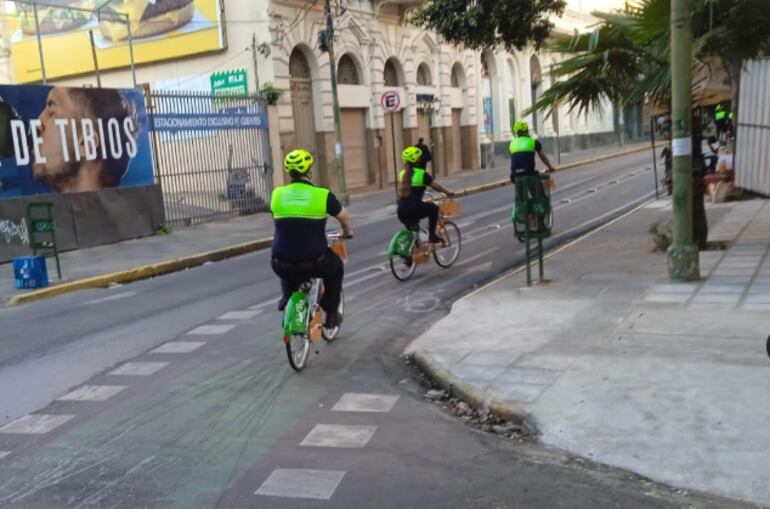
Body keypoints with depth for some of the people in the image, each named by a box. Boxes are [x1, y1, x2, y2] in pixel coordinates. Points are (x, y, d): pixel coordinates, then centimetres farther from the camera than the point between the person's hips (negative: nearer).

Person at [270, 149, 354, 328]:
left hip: (281, 265, 3)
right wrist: (347, 233, 31)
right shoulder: (323, 194, -5)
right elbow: (346, 218, 9)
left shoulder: (277, 194, 4)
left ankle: (287, 300, 25)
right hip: (314, 262, -3)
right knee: (336, 267, 30)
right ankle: (331, 314, 30)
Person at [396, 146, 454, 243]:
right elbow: (436, 186, 2)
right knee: (434, 208, 21)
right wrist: (448, 193, 19)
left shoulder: (402, 174, 13)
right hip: (414, 209, -5)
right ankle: (432, 235, 19)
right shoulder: (421, 174, -4)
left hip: (401, 211, 5)